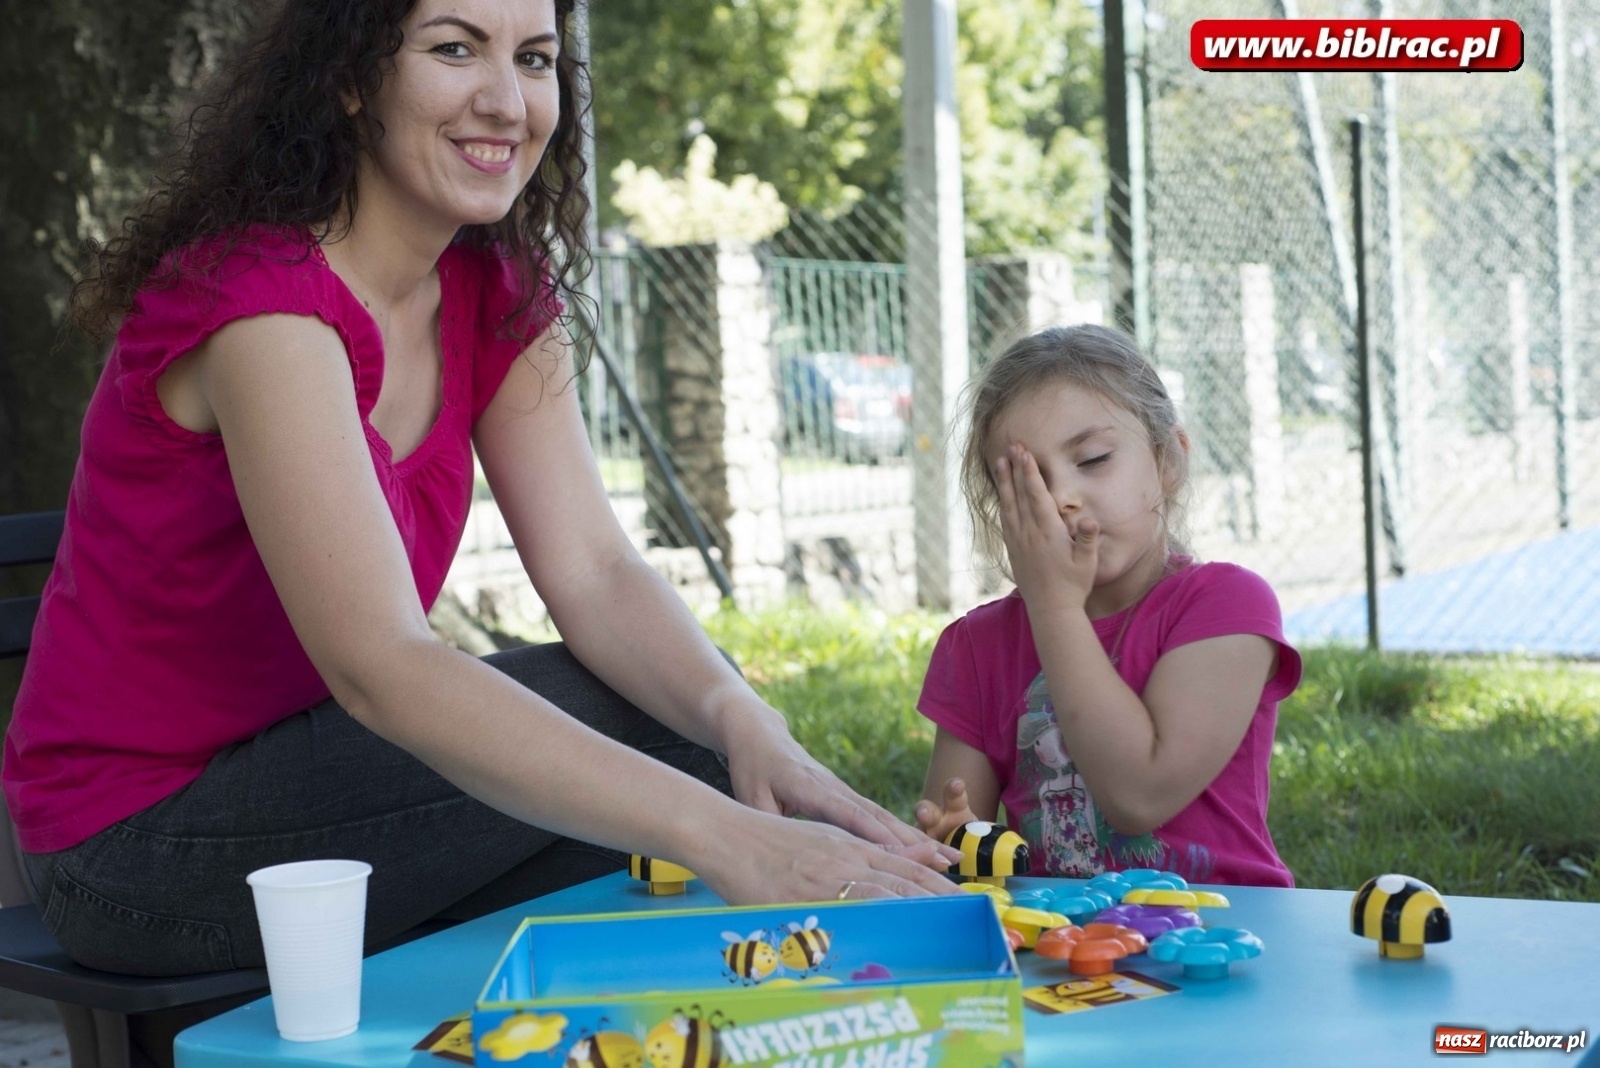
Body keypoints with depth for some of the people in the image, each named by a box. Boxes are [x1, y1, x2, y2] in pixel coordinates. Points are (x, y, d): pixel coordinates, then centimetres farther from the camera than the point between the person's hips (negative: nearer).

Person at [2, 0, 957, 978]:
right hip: (137, 835, -7)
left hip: (293, 767, 7)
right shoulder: (263, 303, -25)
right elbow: (380, 667, -36)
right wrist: (718, 836, -44)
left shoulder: (500, 294, 1)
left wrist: (744, 722, -31)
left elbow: (594, 573, -9)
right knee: (640, 715, -21)